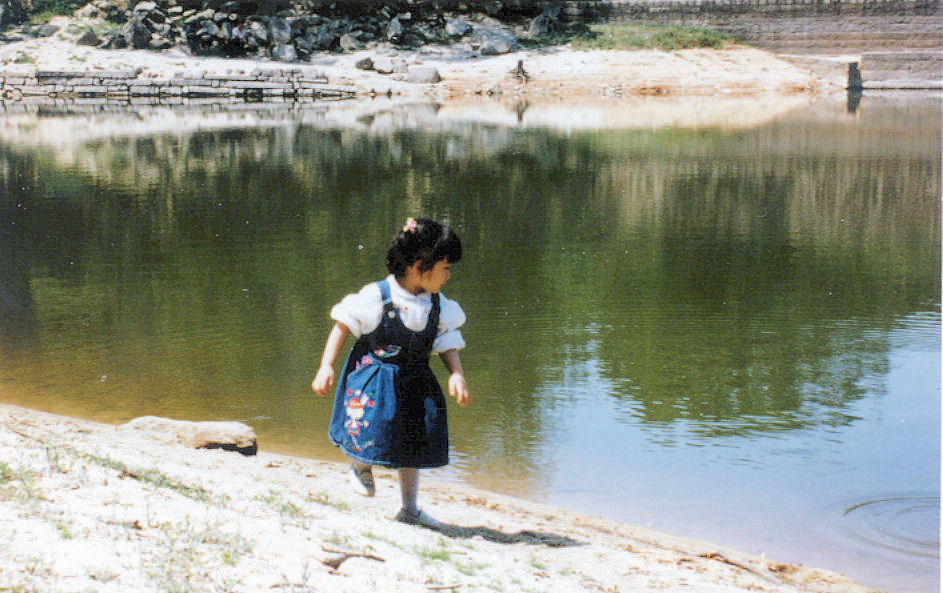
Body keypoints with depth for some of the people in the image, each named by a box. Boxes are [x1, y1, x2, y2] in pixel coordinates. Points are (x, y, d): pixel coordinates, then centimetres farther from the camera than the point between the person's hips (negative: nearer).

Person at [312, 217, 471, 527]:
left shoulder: (437, 305, 0)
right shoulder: (377, 297, -16)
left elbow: (447, 344, 6)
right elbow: (342, 326, -9)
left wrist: (457, 374, -12)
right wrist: (326, 367, -14)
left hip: (414, 382, 5)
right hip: (373, 378, -5)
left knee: (413, 442, 9)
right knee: (370, 431, -17)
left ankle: (410, 509, 25)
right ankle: (361, 466, 22)